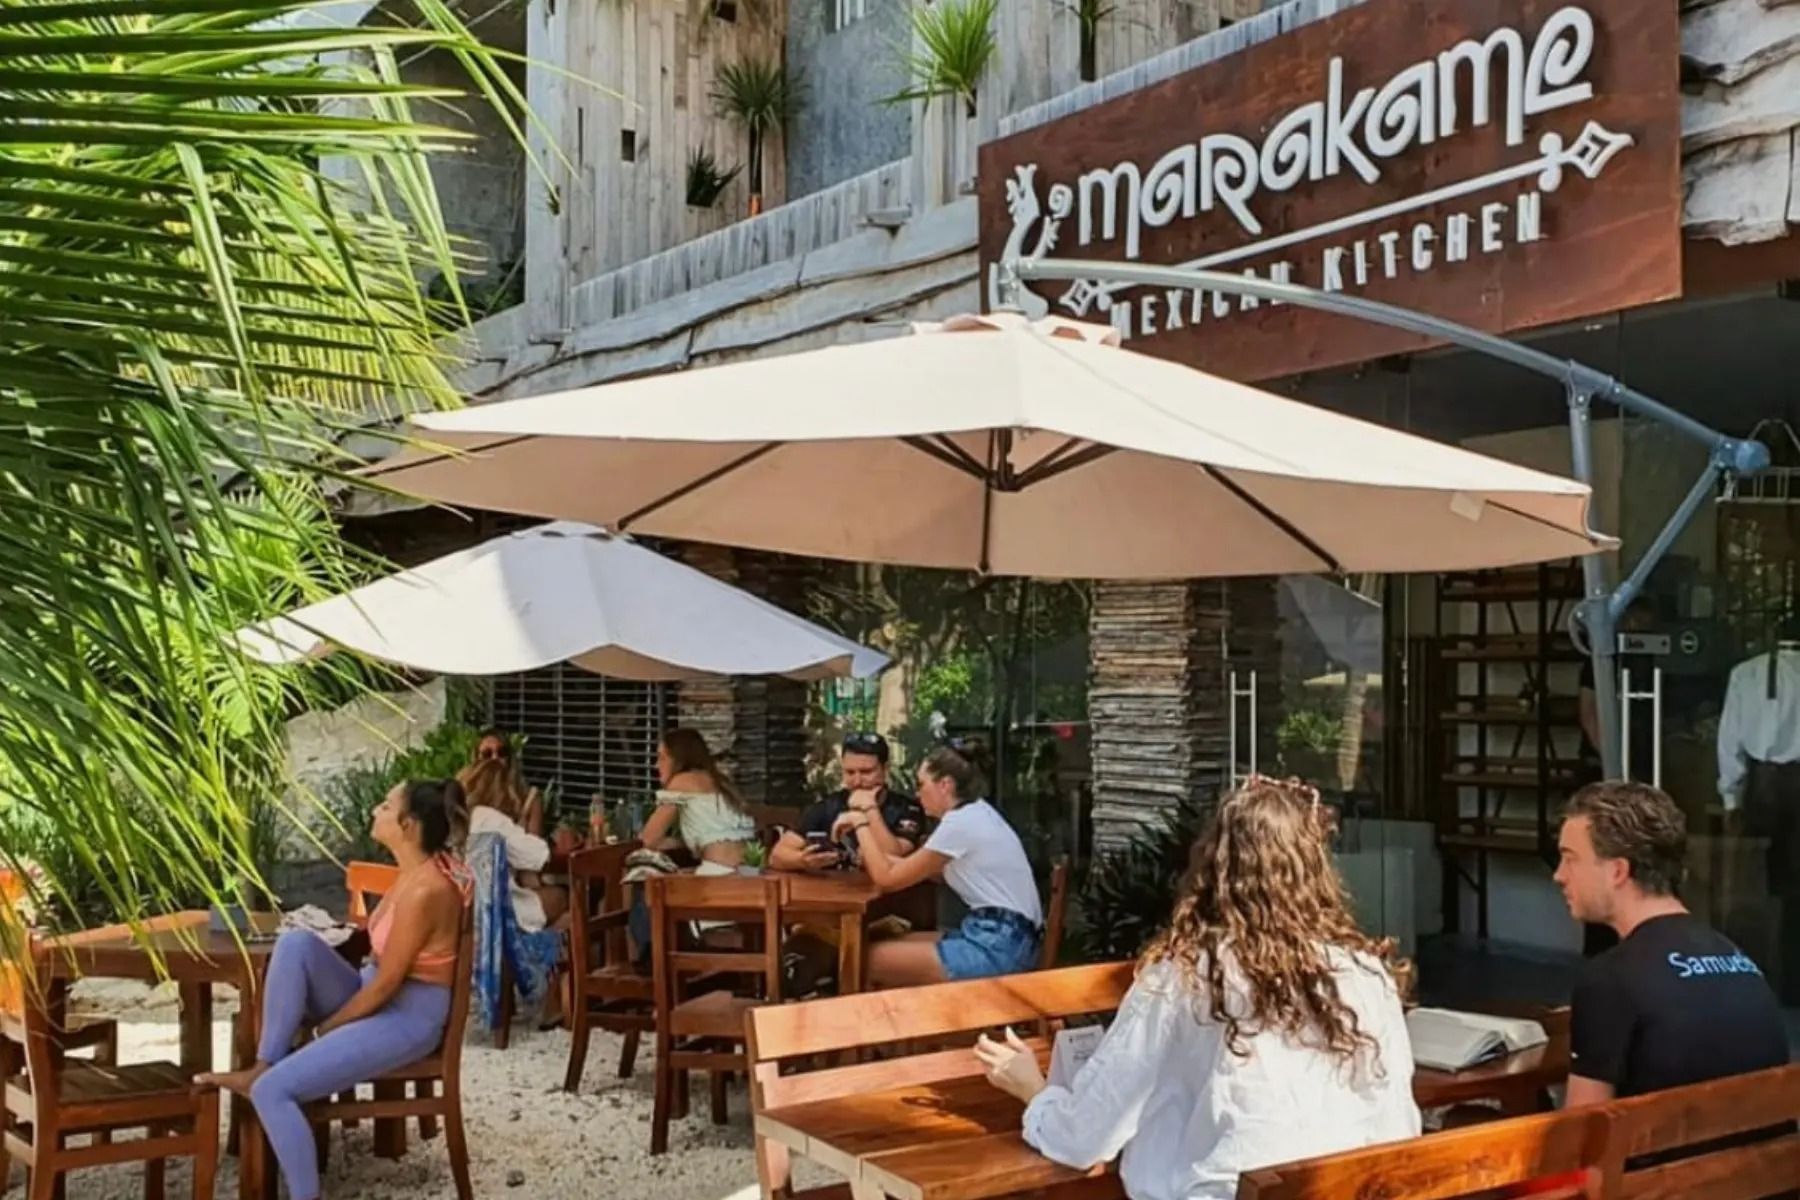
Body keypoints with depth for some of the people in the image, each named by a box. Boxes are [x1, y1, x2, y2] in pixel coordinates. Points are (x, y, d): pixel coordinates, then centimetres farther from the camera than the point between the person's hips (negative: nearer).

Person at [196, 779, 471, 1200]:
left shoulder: (423, 890, -26)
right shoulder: (420, 869, 1)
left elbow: (386, 983, -22)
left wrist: (325, 1027, -8)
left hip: (406, 1018, -9)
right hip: (378, 1000, 9)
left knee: (273, 1090, -20)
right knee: (296, 942, -12)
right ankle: (261, 1067, -8)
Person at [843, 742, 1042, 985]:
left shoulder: (959, 823, -15)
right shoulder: (977, 812, 13)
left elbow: (888, 879, -10)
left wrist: (860, 824, 1)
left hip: (999, 948, -9)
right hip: (1005, 938, 9)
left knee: (873, 958, -5)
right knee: (895, 945, 15)